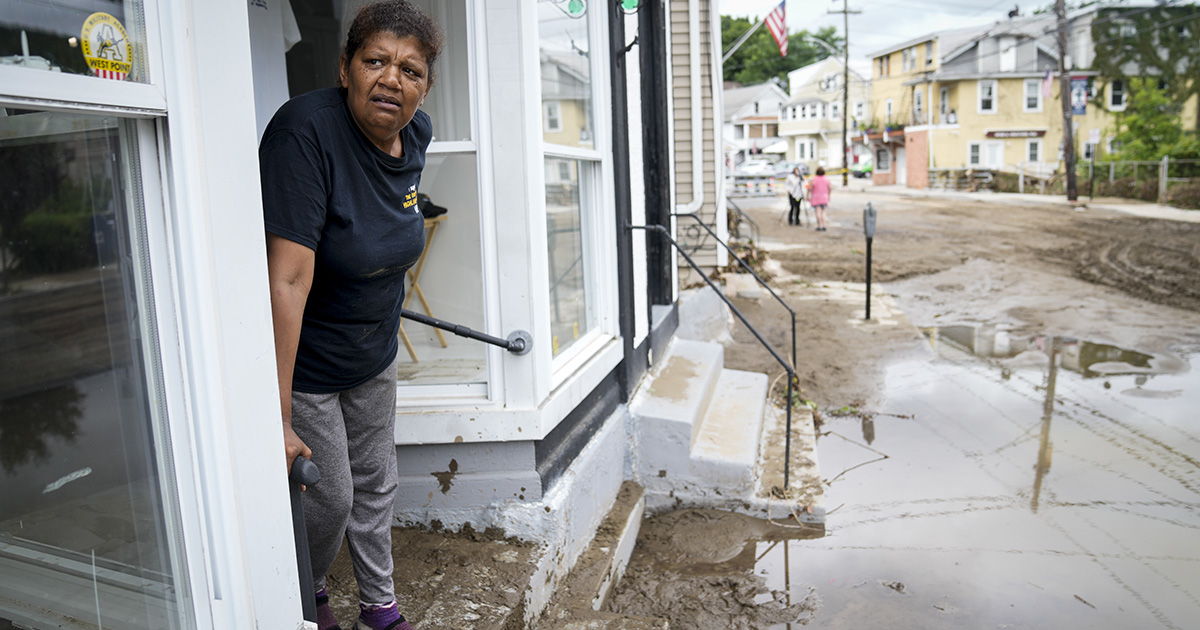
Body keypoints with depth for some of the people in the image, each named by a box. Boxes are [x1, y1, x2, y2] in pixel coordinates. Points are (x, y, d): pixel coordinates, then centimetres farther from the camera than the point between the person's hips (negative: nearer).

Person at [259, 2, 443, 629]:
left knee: (376, 483, 18)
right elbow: (288, 279, -36)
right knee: (330, 497, 7)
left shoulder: (415, 133, -7)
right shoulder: (306, 129, -30)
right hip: (303, 360, -6)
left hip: (374, 354, 7)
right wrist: (279, 421, -37)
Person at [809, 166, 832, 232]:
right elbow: (829, 188, 3)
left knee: (817, 212, -1)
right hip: (824, 197, 3)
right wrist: (828, 196, 16)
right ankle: (824, 226, 0)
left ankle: (819, 226, -4)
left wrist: (808, 196, -4)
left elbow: (809, 188, -12)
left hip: (815, 197, -3)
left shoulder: (814, 179, -9)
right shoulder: (827, 179, 0)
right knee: (823, 212, 10)